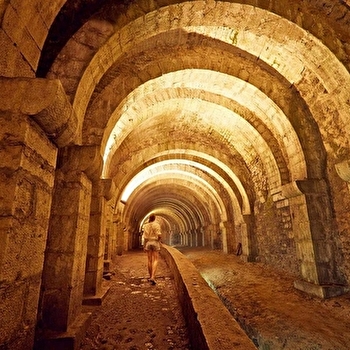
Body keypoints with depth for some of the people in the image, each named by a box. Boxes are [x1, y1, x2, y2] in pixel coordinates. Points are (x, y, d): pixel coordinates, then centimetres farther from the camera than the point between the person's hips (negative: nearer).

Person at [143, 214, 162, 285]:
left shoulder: (146, 226, 3)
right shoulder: (157, 225, -5)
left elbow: (145, 237, 0)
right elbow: (159, 235, -12)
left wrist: (144, 246, 5)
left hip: (148, 243, 3)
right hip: (155, 243, -3)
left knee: (149, 260, 10)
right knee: (155, 260, -4)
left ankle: (151, 276, 18)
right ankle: (153, 277, -19)